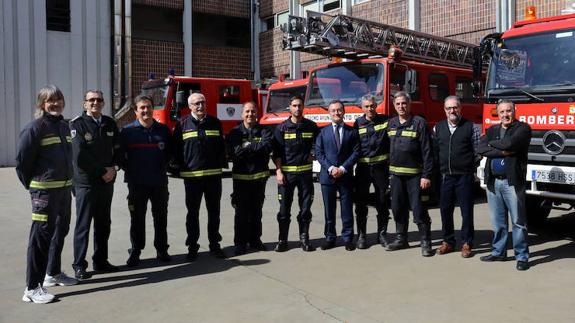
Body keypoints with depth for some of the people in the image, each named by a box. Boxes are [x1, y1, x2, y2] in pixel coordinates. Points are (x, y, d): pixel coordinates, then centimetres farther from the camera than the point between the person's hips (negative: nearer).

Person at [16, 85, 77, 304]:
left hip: (64, 189, 8)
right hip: (44, 191, -8)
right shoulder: (35, 127, -12)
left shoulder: (64, 126, 11)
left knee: (60, 232, 18)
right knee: (41, 236, -6)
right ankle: (33, 287, 1)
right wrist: (31, 185, -4)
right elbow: (21, 160, -12)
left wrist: (68, 181, 13)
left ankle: (53, 273, 35)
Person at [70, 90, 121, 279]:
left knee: (103, 224, 11)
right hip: (85, 182, -5)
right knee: (83, 225, -1)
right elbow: (80, 156, -14)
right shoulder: (77, 124, -6)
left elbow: (117, 150, 12)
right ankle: (79, 266, 7)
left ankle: (100, 261, 22)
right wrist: (103, 170, -11)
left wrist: (114, 168, -6)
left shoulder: (110, 124, 10)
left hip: (107, 182, 6)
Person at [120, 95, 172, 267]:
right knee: (137, 219, 4)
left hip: (160, 182, 2)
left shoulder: (163, 130, 5)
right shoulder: (127, 131, -2)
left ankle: (162, 250, 22)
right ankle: (135, 252, 14)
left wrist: (164, 167, 6)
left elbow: (171, 151, 15)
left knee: (161, 217, 10)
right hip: (137, 183, -2)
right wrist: (128, 170, -4)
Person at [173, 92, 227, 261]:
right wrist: (181, 167, -4)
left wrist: (221, 164, 3)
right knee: (193, 212, 6)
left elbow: (222, 146, 10)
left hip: (214, 174, 2)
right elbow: (176, 148, 1)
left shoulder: (215, 122, 8)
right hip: (191, 176, -2)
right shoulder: (183, 124, 1)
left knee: (214, 211, 9)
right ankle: (192, 247, 15)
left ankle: (214, 244, 21)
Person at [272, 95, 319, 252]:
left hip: (305, 172, 2)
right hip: (286, 172, -1)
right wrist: (278, 171, -9)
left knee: (305, 207, 5)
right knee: (284, 208, 2)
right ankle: (282, 240, 11)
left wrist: (312, 154, 1)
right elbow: (277, 152, -2)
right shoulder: (282, 128, 2)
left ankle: (304, 239, 15)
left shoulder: (311, 126, 7)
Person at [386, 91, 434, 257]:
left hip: (414, 175, -5)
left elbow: (427, 151, -9)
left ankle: (426, 242, 6)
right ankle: (401, 239, 24)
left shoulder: (419, 123, -6)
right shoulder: (391, 123, 11)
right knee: (398, 208, 11)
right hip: (396, 173, 5)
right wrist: (389, 171, 12)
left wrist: (426, 176, -15)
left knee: (418, 209, -4)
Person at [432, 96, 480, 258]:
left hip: (465, 176, -3)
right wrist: (437, 169, 2)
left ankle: (466, 244, 13)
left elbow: (478, 150, 2)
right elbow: (434, 151, 9)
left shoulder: (471, 127, 1)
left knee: (466, 211, 2)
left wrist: (470, 166, -3)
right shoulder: (438, 128, 9)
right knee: (445, 210, 9)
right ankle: (448, 241, 21)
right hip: (444, 176, 3)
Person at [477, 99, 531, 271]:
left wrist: (492, 143, -2)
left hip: (512, 182, -5)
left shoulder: (523, 128, 0)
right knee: (498, 221, 12)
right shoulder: (491, 131, 15)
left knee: (518, 221, -1)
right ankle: (498, 252, 23)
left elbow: (510, 143, -19)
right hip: (493, 182, 5)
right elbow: (481, 149, -1)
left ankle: (522, 256, 7)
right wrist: (503, 152, -12)